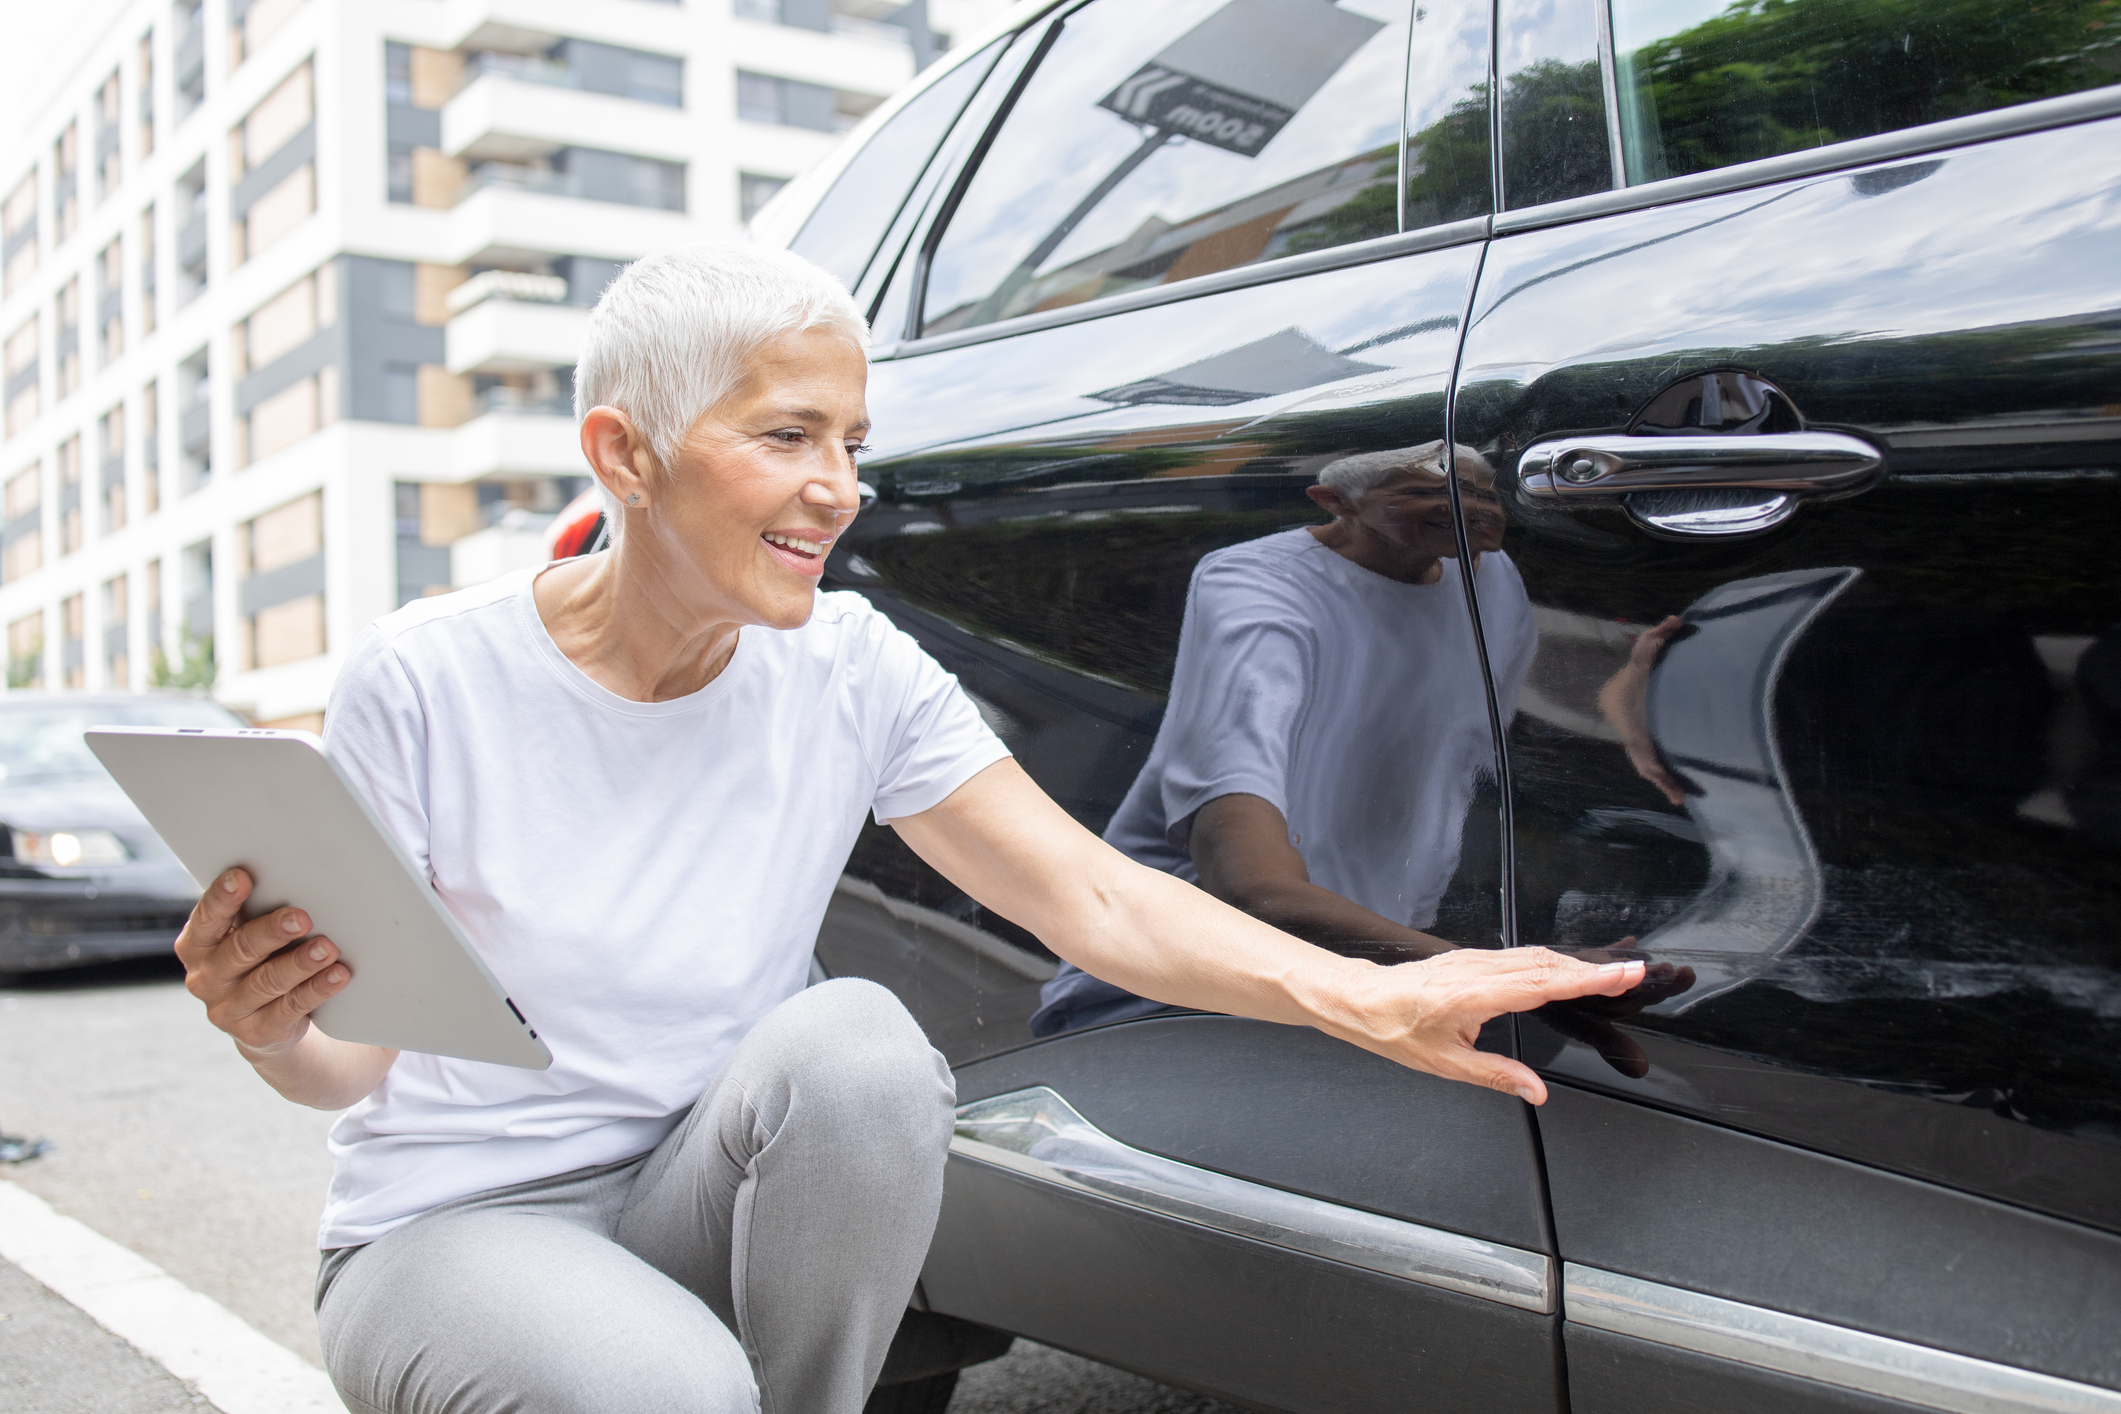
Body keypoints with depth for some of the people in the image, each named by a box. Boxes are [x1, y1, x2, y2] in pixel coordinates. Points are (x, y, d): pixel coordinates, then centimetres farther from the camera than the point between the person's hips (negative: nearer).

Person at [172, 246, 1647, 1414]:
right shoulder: (428, 681, -12)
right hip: (452, 1228, -2)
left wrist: (1363, 995, -25)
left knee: (852, 1039, -30)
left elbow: (1097, 899, -10)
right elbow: (357, 1054, -6)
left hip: (705, 1209, 3)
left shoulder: (852, 672, -4)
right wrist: (276, 1030, -31)